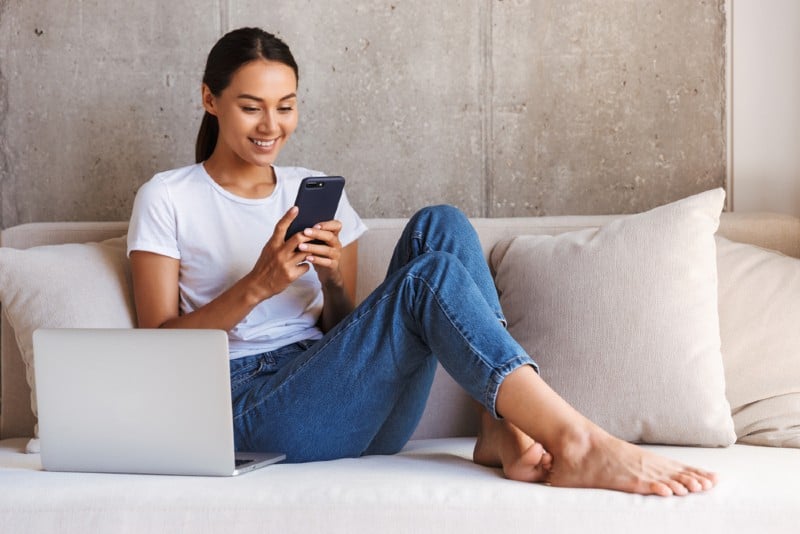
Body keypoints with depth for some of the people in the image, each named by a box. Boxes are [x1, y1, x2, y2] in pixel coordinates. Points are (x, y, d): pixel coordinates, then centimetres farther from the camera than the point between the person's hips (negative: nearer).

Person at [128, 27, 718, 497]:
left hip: (359, 410, 5)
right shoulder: (166, 198, 6)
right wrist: (256, 285, -16)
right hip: (254, 409, -5)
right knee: (432, 275, -27)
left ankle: (503, 430, -26)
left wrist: (334, 281, -8)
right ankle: (577, 443, -36)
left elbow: (343, 331, 15)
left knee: (440, 225, -16)